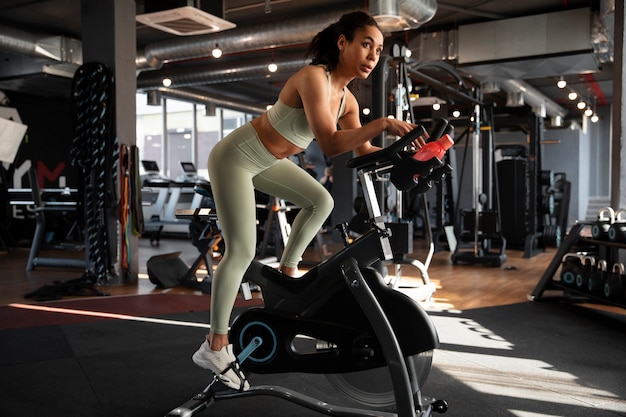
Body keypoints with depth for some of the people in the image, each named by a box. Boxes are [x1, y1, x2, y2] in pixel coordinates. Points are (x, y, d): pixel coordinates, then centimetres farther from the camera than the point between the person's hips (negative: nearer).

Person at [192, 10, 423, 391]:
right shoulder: (314, 77, -26)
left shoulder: (347, 100, 0)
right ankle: (215, 347, 1)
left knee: (322, 201, 12)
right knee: (242, 250, -10)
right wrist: (383, 123, -40)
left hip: (267, 160, 9)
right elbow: (330, 145, -37)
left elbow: (364, 151, 7)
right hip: (234, 157, -9)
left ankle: (287, 271, 25)